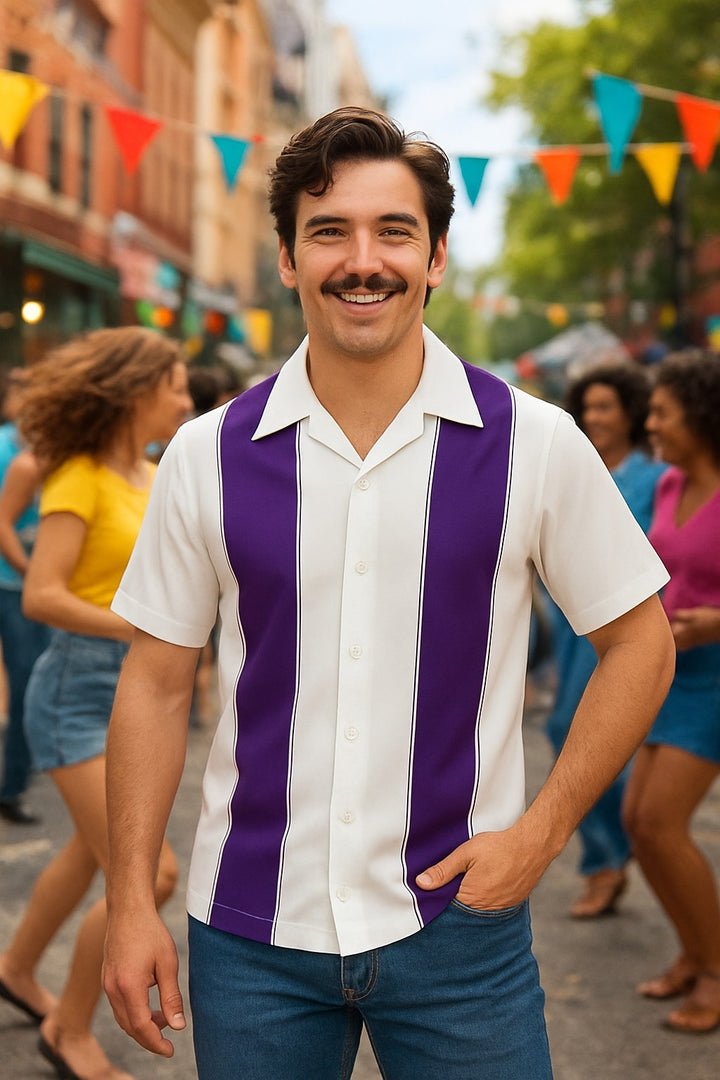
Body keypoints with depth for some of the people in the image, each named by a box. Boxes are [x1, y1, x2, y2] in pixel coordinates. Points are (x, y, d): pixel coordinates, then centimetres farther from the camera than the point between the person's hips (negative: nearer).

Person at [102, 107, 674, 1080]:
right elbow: (157, 680, 4)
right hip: (250, 928, 1)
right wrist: (131, 901, -1)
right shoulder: (208, 454, -1)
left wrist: (540, 832, -5)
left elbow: (639, 643, 3)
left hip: (459, 925, -1)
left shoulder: (536, 445, -5)